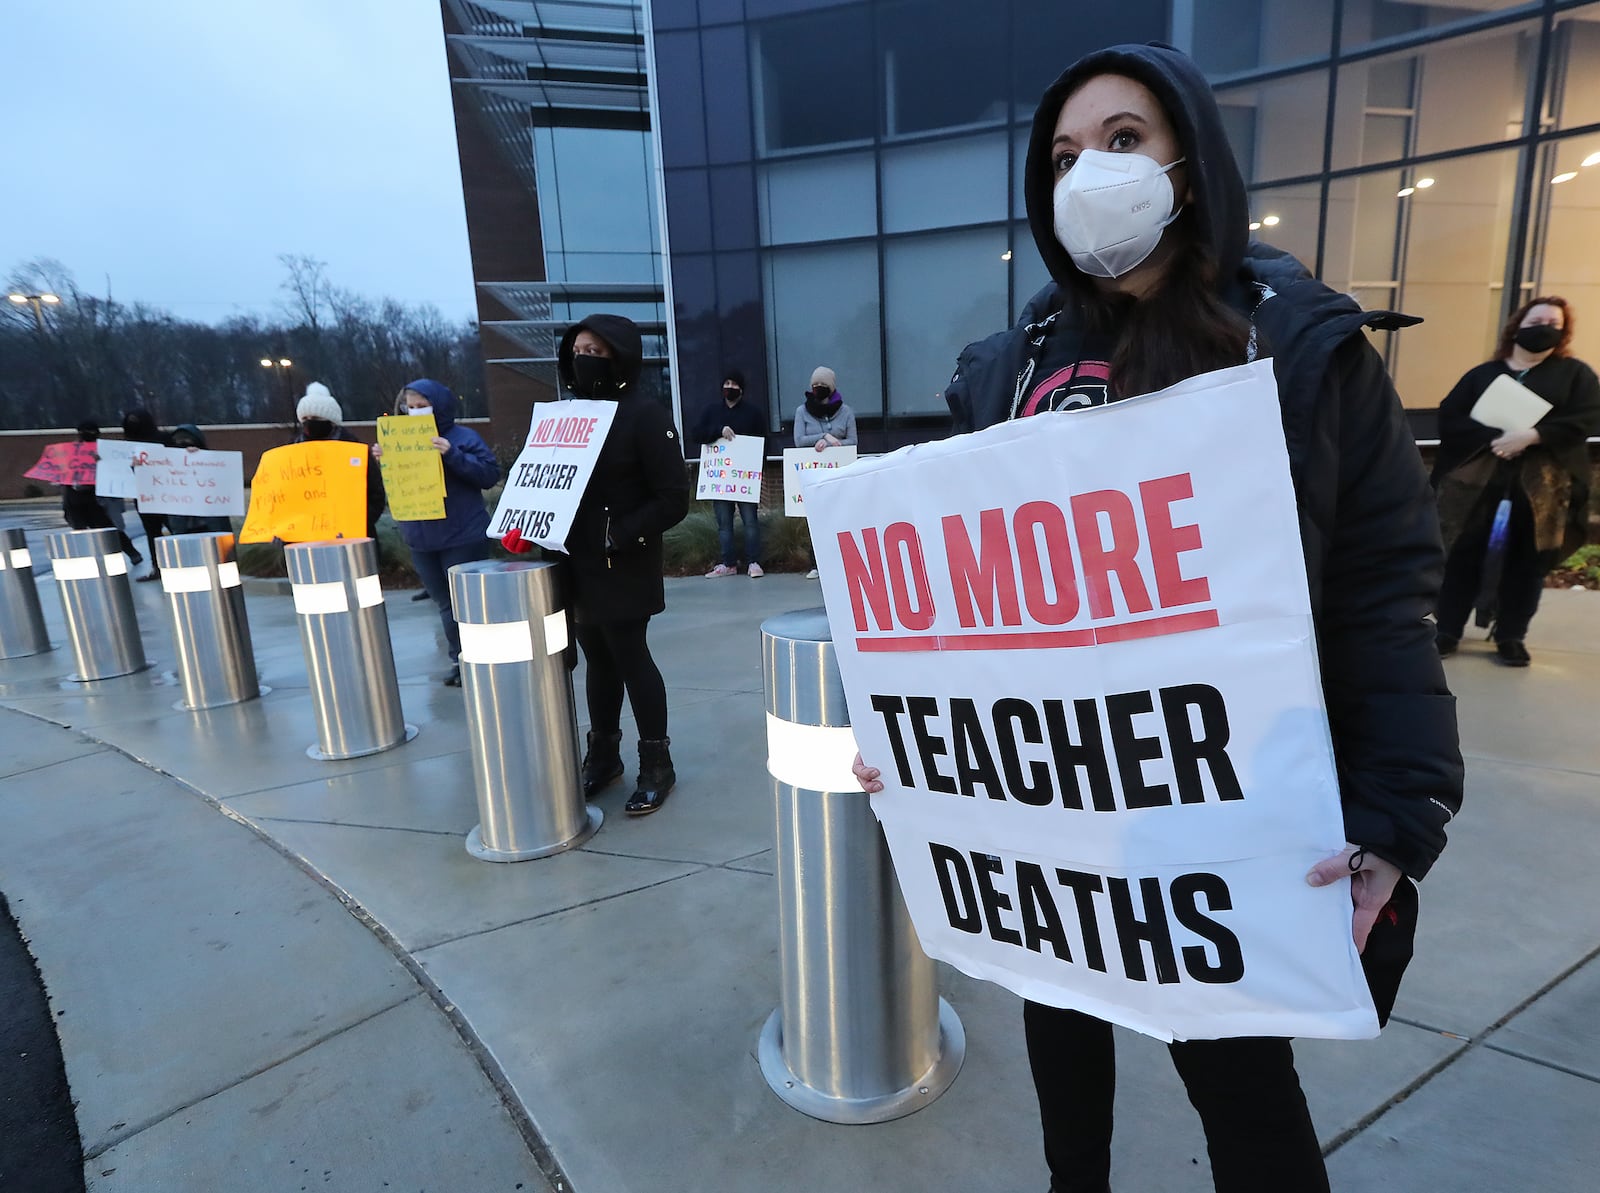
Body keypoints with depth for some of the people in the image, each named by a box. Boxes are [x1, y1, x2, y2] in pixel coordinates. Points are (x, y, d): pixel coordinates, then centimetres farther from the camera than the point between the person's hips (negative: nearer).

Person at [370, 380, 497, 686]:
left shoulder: (464, 437, -5)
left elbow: (490, 474, -14)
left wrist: (452, 456, -23)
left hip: (462, 538, -6)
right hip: (421, 541, 6)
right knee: (446, 605, 12)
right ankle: (460, 660, 22)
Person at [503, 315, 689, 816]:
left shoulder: (646, 416, -11)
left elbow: (673, 499, -15)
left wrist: (616, 537, -20)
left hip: (624, 570, -6)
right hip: (578, 567, 7)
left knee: (630, 659, 1)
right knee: (599, 661, 16)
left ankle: (656, 764, 17)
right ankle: (603, 755, 31)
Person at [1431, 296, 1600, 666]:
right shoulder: (1483, 374, 12)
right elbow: (1449, 418, -1)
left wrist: (1529, 436, -18)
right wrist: (1493, 438, -16)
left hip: (1542, 487, 0)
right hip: (1477, 482, 0)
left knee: (1526, 563, 2)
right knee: (1464, 556, -1)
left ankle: (1511, 637, 13)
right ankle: (1447, 630, 7)